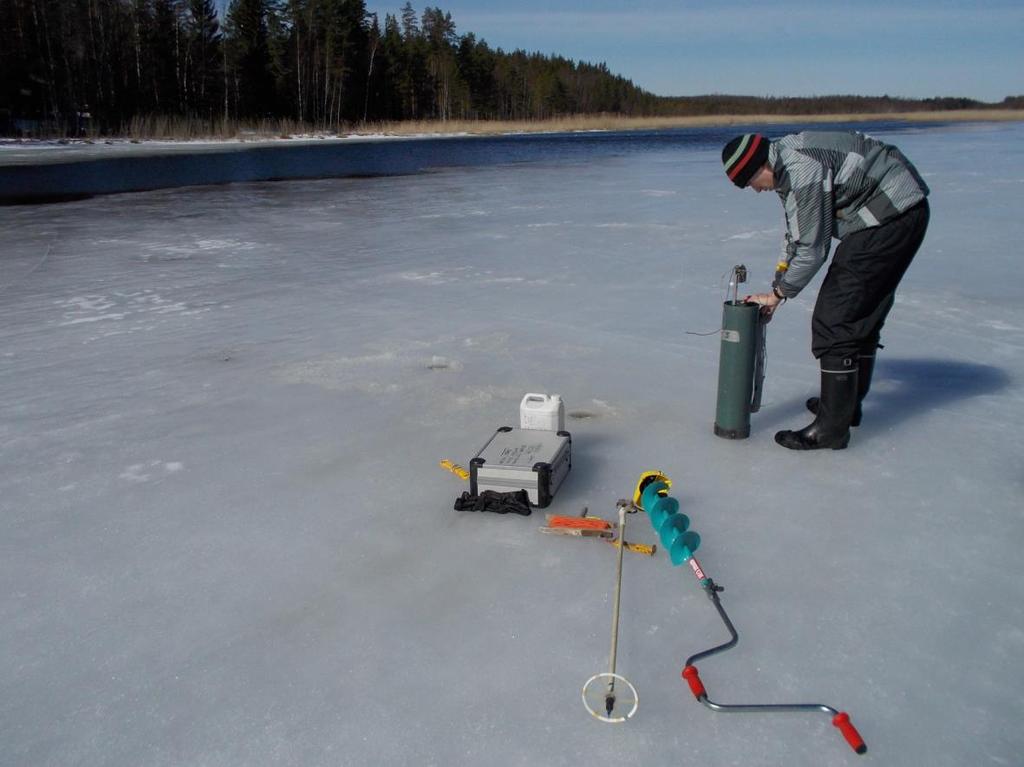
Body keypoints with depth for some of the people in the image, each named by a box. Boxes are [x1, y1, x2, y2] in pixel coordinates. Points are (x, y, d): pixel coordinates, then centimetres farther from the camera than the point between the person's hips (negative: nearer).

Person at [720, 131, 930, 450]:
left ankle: (831, 427, -8)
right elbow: (796, 235, 18)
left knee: (836, 316, -12)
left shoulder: (802, 171, -23)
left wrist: (778, 293, -6)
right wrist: (778, 288, 14)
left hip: (892, 215, -11)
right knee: (863, 313, 18)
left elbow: (812, 248, -19)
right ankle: (847, 402, 32)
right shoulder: (785, 162, 10)